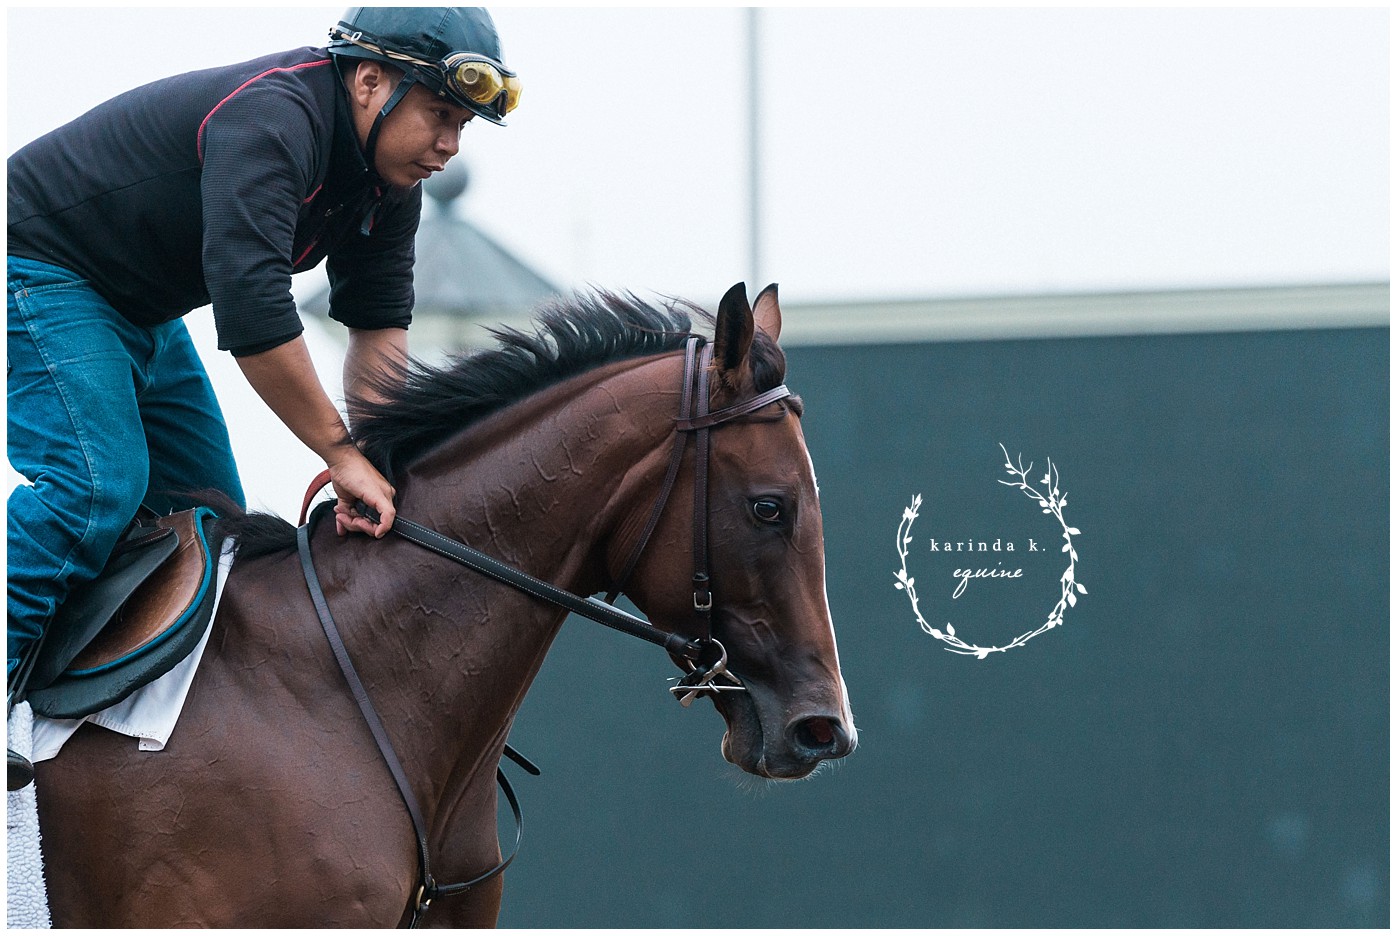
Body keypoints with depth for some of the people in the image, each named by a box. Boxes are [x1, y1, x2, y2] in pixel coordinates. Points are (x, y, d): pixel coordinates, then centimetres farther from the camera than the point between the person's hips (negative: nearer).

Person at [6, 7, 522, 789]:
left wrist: (376, 461, -16)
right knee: (99, 483, -26)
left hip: (140, 309, 10)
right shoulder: (270, 120, -31)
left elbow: (379, 325, 0)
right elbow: (251, 306, -39)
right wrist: (343, 452, -35)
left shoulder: (390, 180, -1)